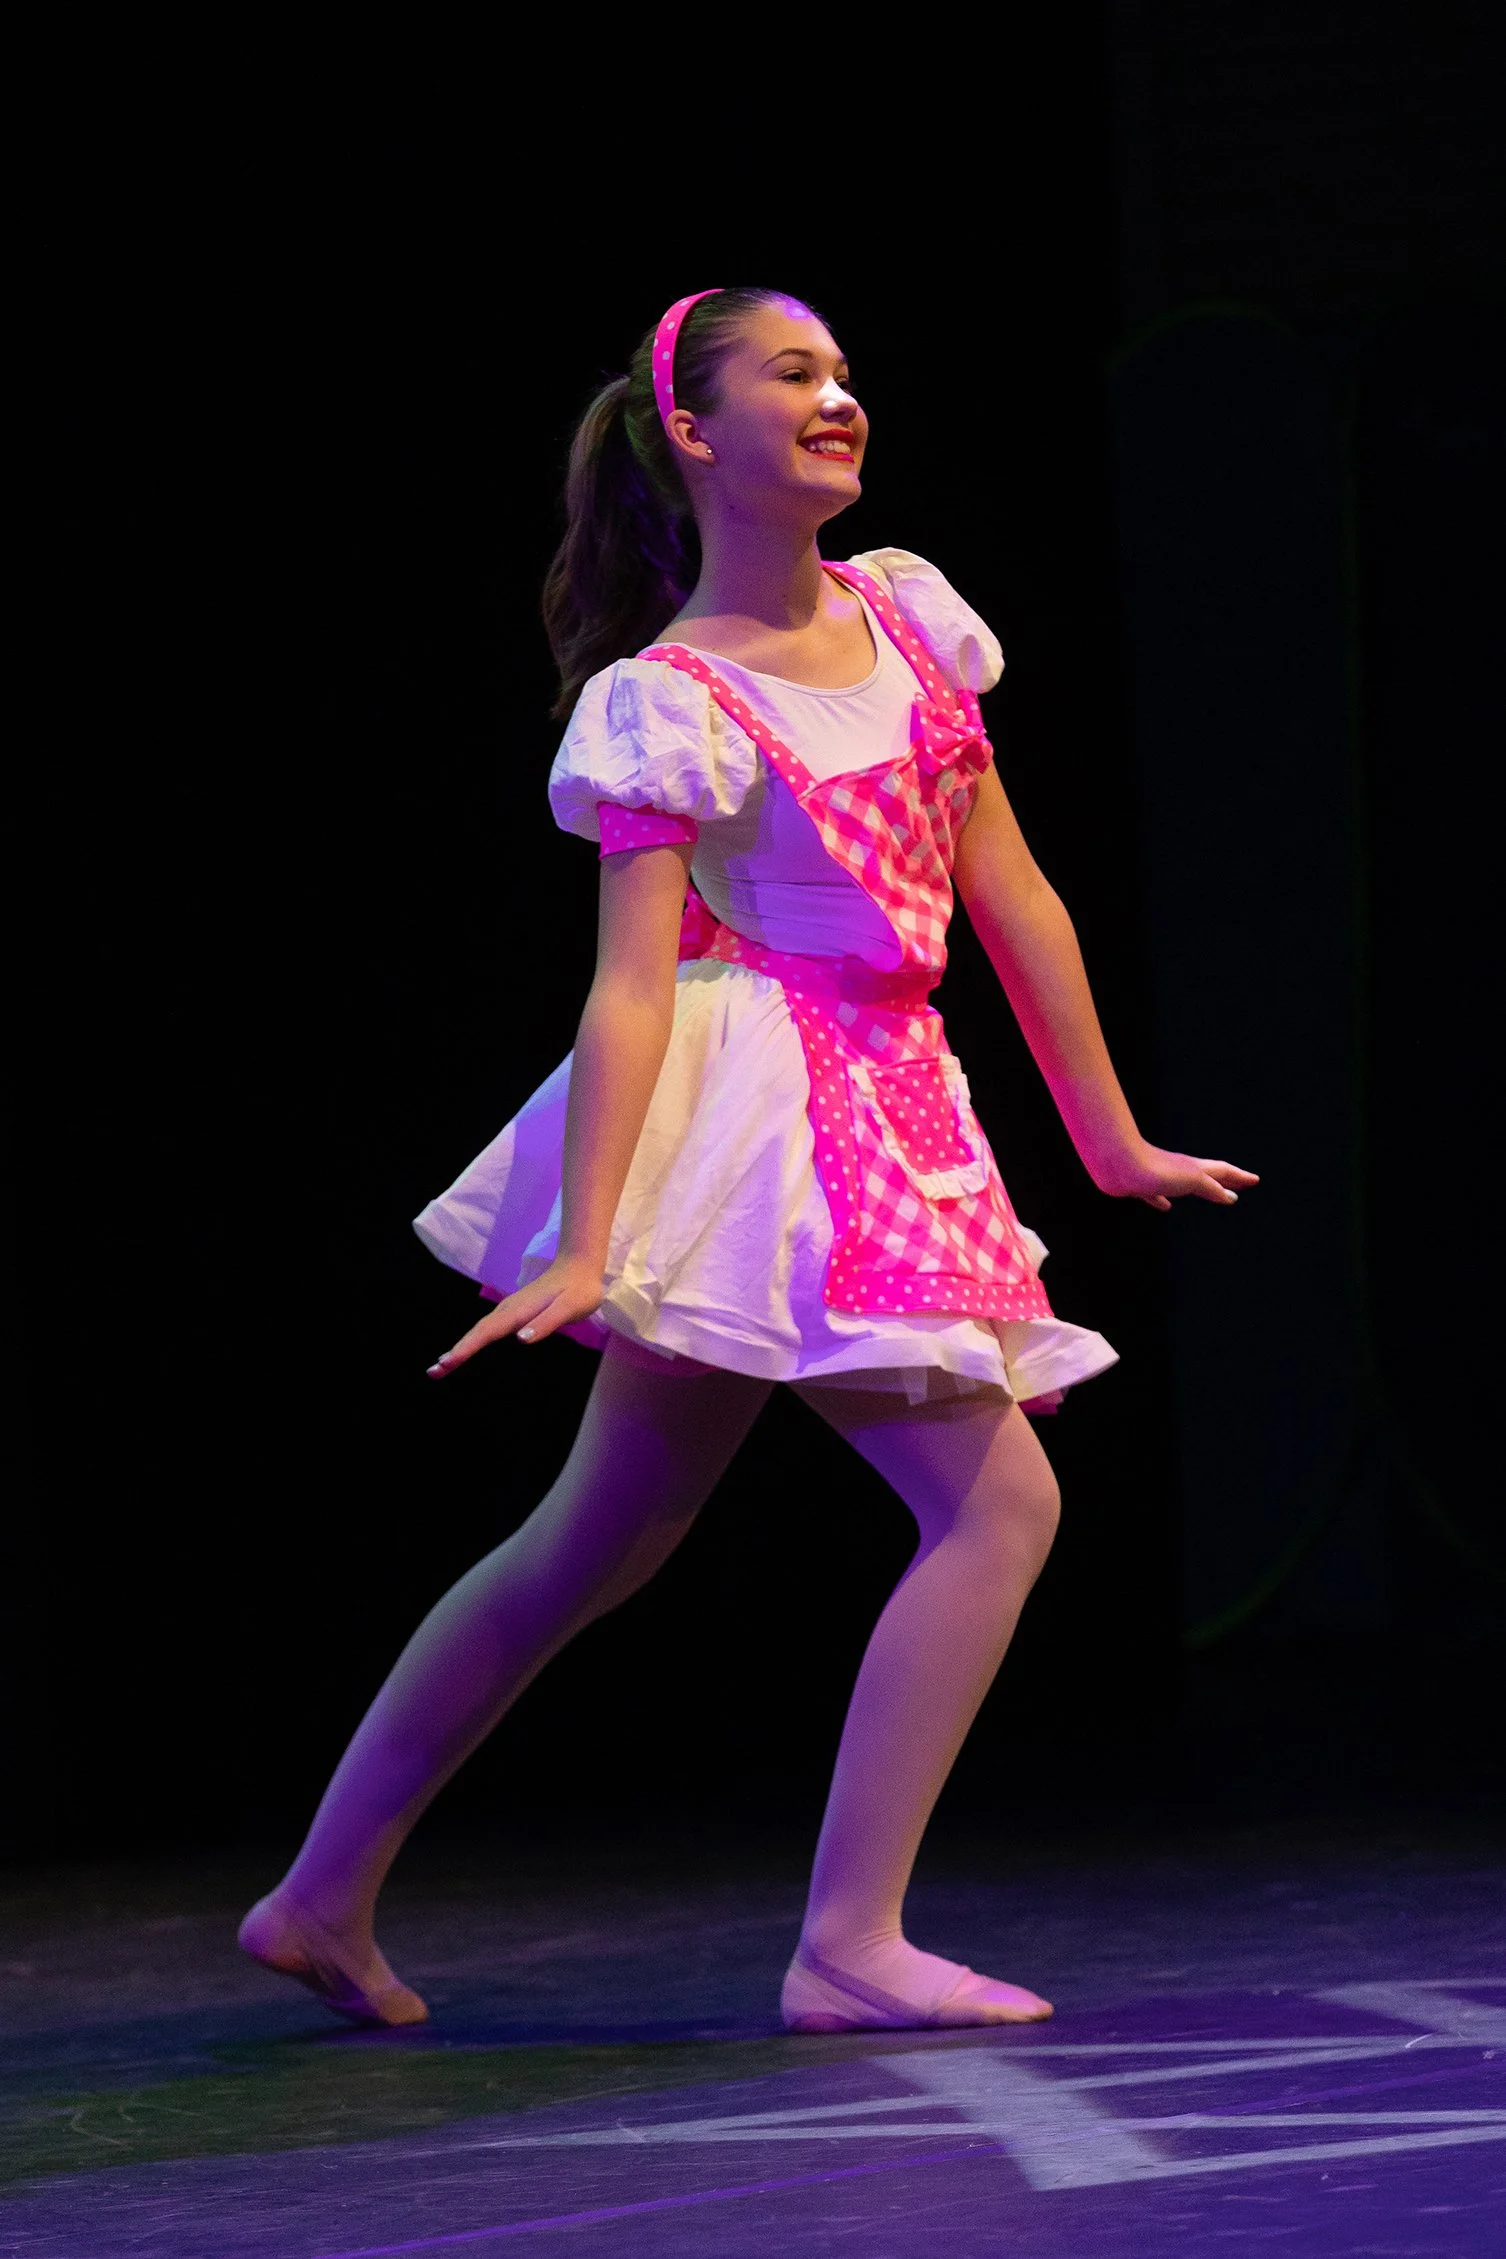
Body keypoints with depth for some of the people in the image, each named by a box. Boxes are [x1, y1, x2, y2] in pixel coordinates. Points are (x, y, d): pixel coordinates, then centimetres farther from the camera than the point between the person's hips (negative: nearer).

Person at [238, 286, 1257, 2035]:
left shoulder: (902, 615, 11)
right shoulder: (668, 704, -10)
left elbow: (1009, 894, 14)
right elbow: (632, 981, -18)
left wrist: (1113, 1140, 16)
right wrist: (580, 1245, -25)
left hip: (878, 1115, 8)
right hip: (757, 1099, -8)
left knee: (598, 1540, 11)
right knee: (998, 1500, -14)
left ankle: (323, 1898, 17)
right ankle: (848, 1944, -17)